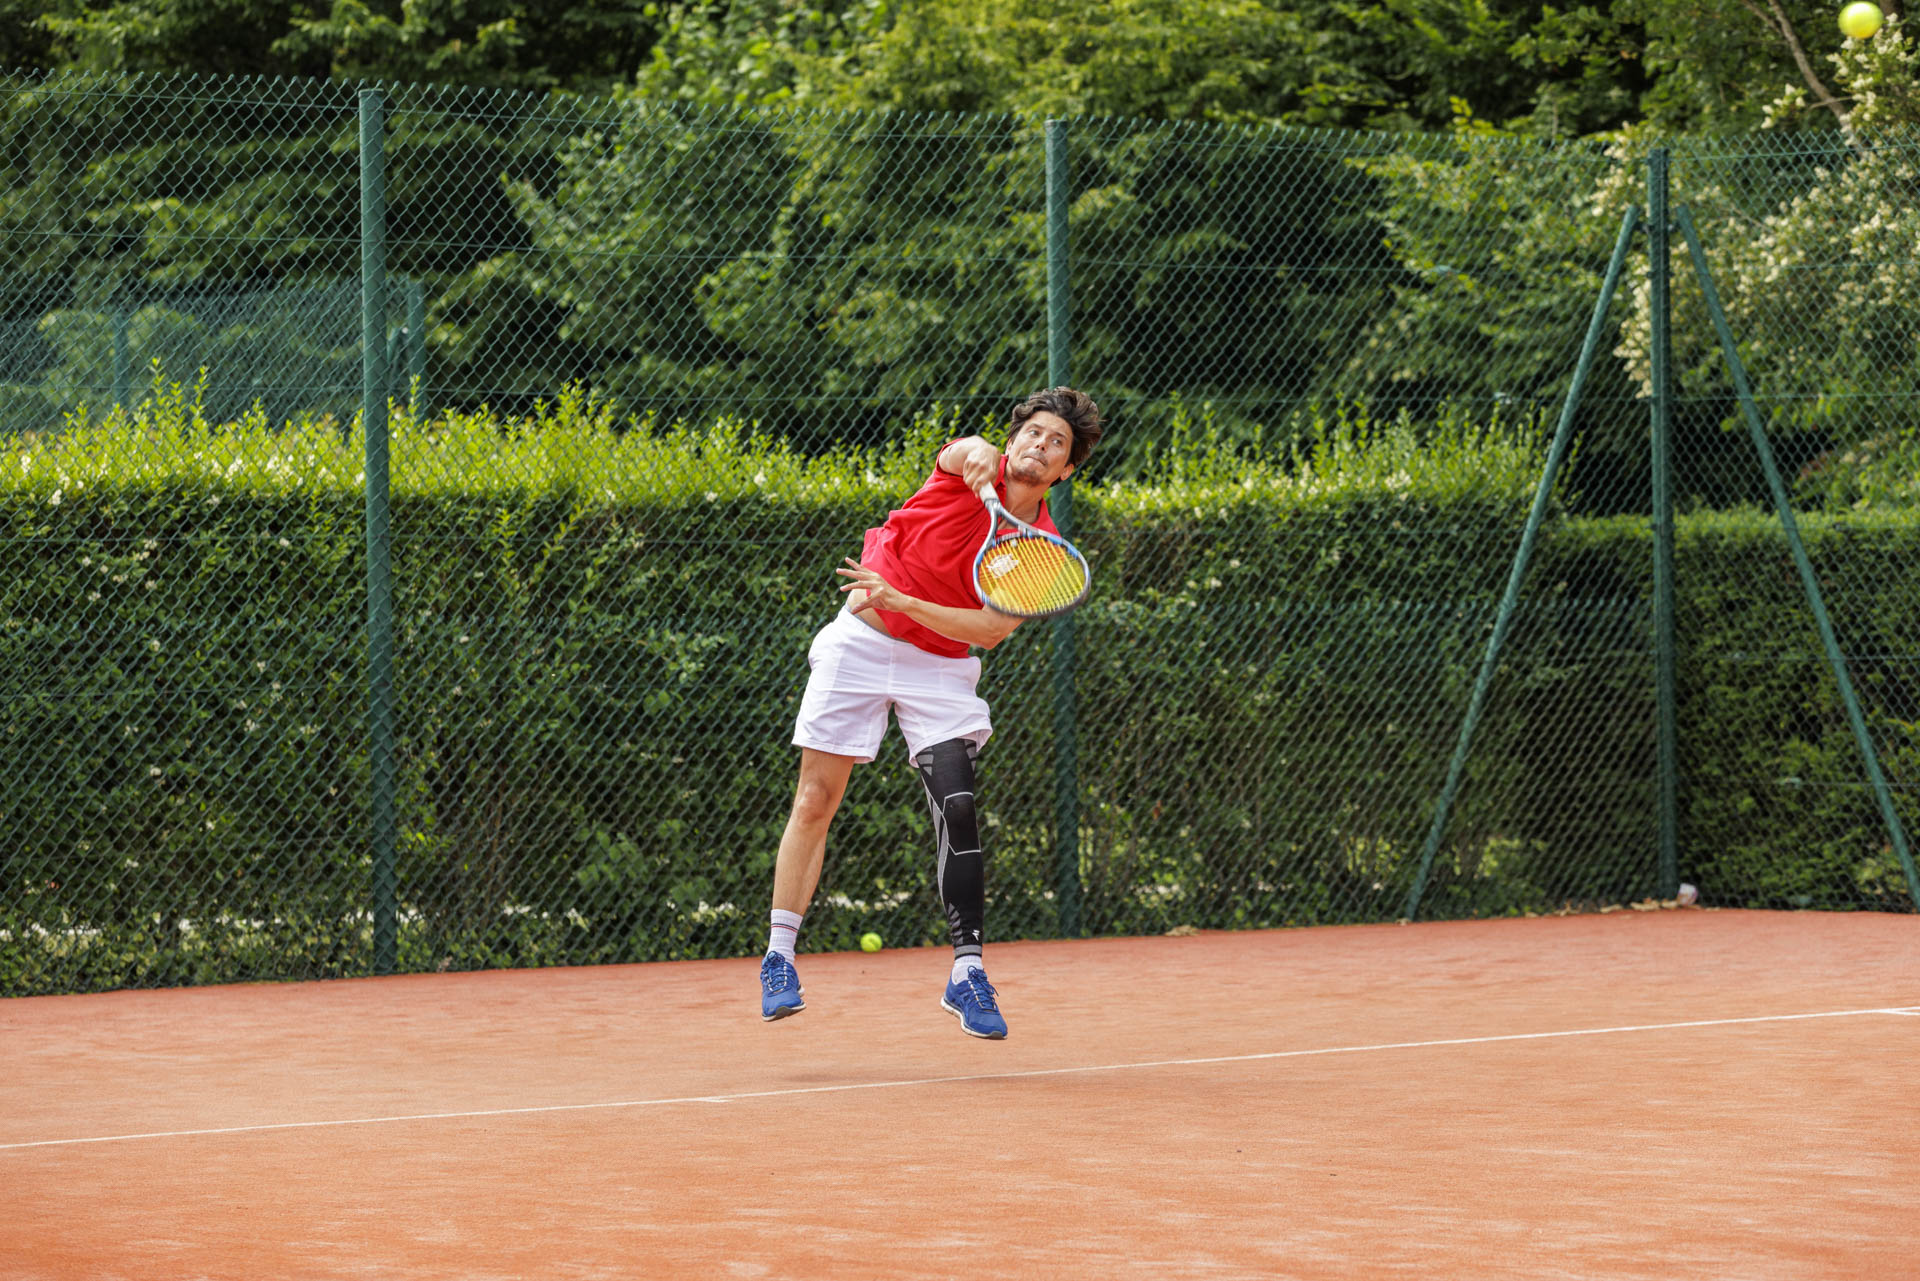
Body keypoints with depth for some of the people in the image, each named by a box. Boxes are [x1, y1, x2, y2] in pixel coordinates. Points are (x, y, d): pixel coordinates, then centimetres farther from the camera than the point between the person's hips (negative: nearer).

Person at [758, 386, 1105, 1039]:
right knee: (815, 801, -2)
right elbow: (969, 452, -33)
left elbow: (991, 631, -15)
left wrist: (901, 600, -25)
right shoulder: (969, 467, -8)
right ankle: (778, 956, 9)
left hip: (939, 665, 1)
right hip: (862, 640, -1)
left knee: (958, 808, -14)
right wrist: (981, 455, -57)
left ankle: (968, 973, -6)